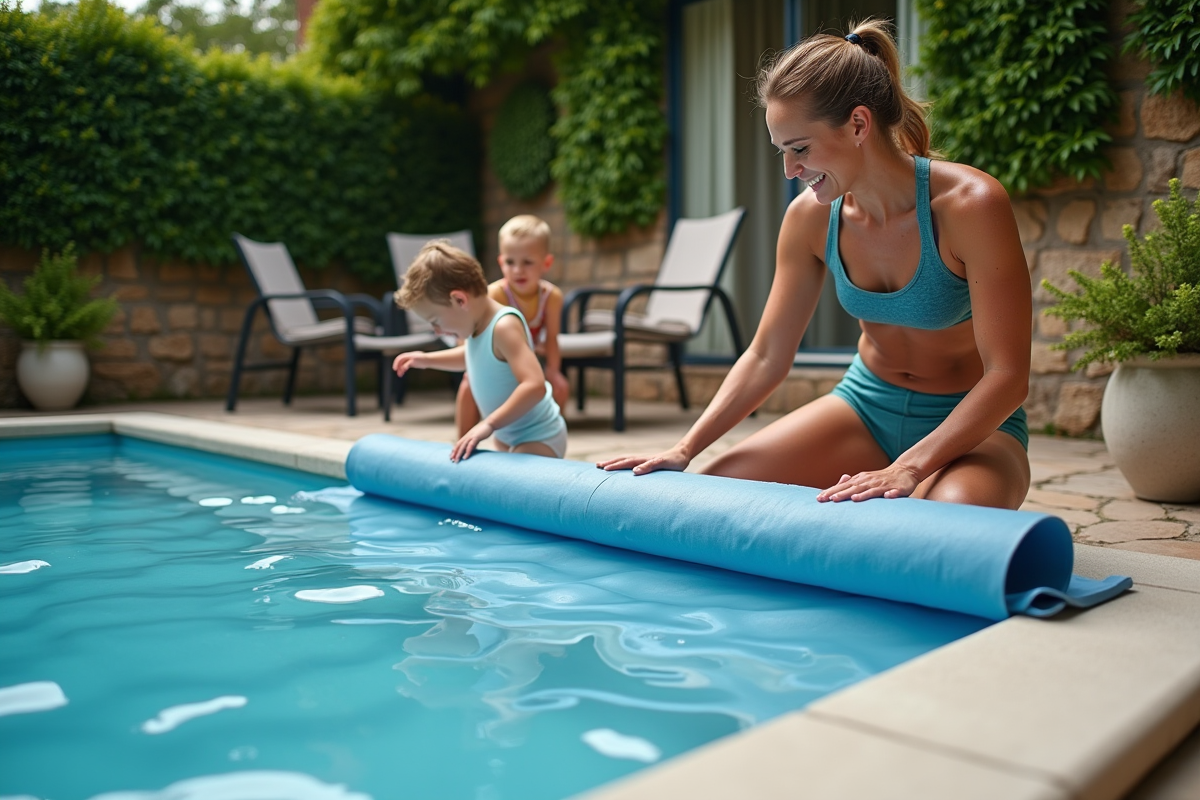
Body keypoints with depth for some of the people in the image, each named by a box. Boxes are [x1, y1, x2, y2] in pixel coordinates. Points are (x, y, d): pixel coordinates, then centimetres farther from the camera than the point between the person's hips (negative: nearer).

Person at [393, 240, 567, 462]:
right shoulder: (478, 323, 2)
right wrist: (427, 360, 20)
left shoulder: (504, 327, -25)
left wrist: (489, 424, -37)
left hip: (538, 439, -10)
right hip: (507, 435, 10)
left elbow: (535, 386, -36)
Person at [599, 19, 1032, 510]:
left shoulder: (971, 205, -24)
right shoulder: (810, 217, -10)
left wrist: (908, 469, -36)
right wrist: (685, 449, -13)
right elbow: (765, 357, -5)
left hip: (971, 422, -3)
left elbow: (1007, 375, -24)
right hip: (866, 403, 4)